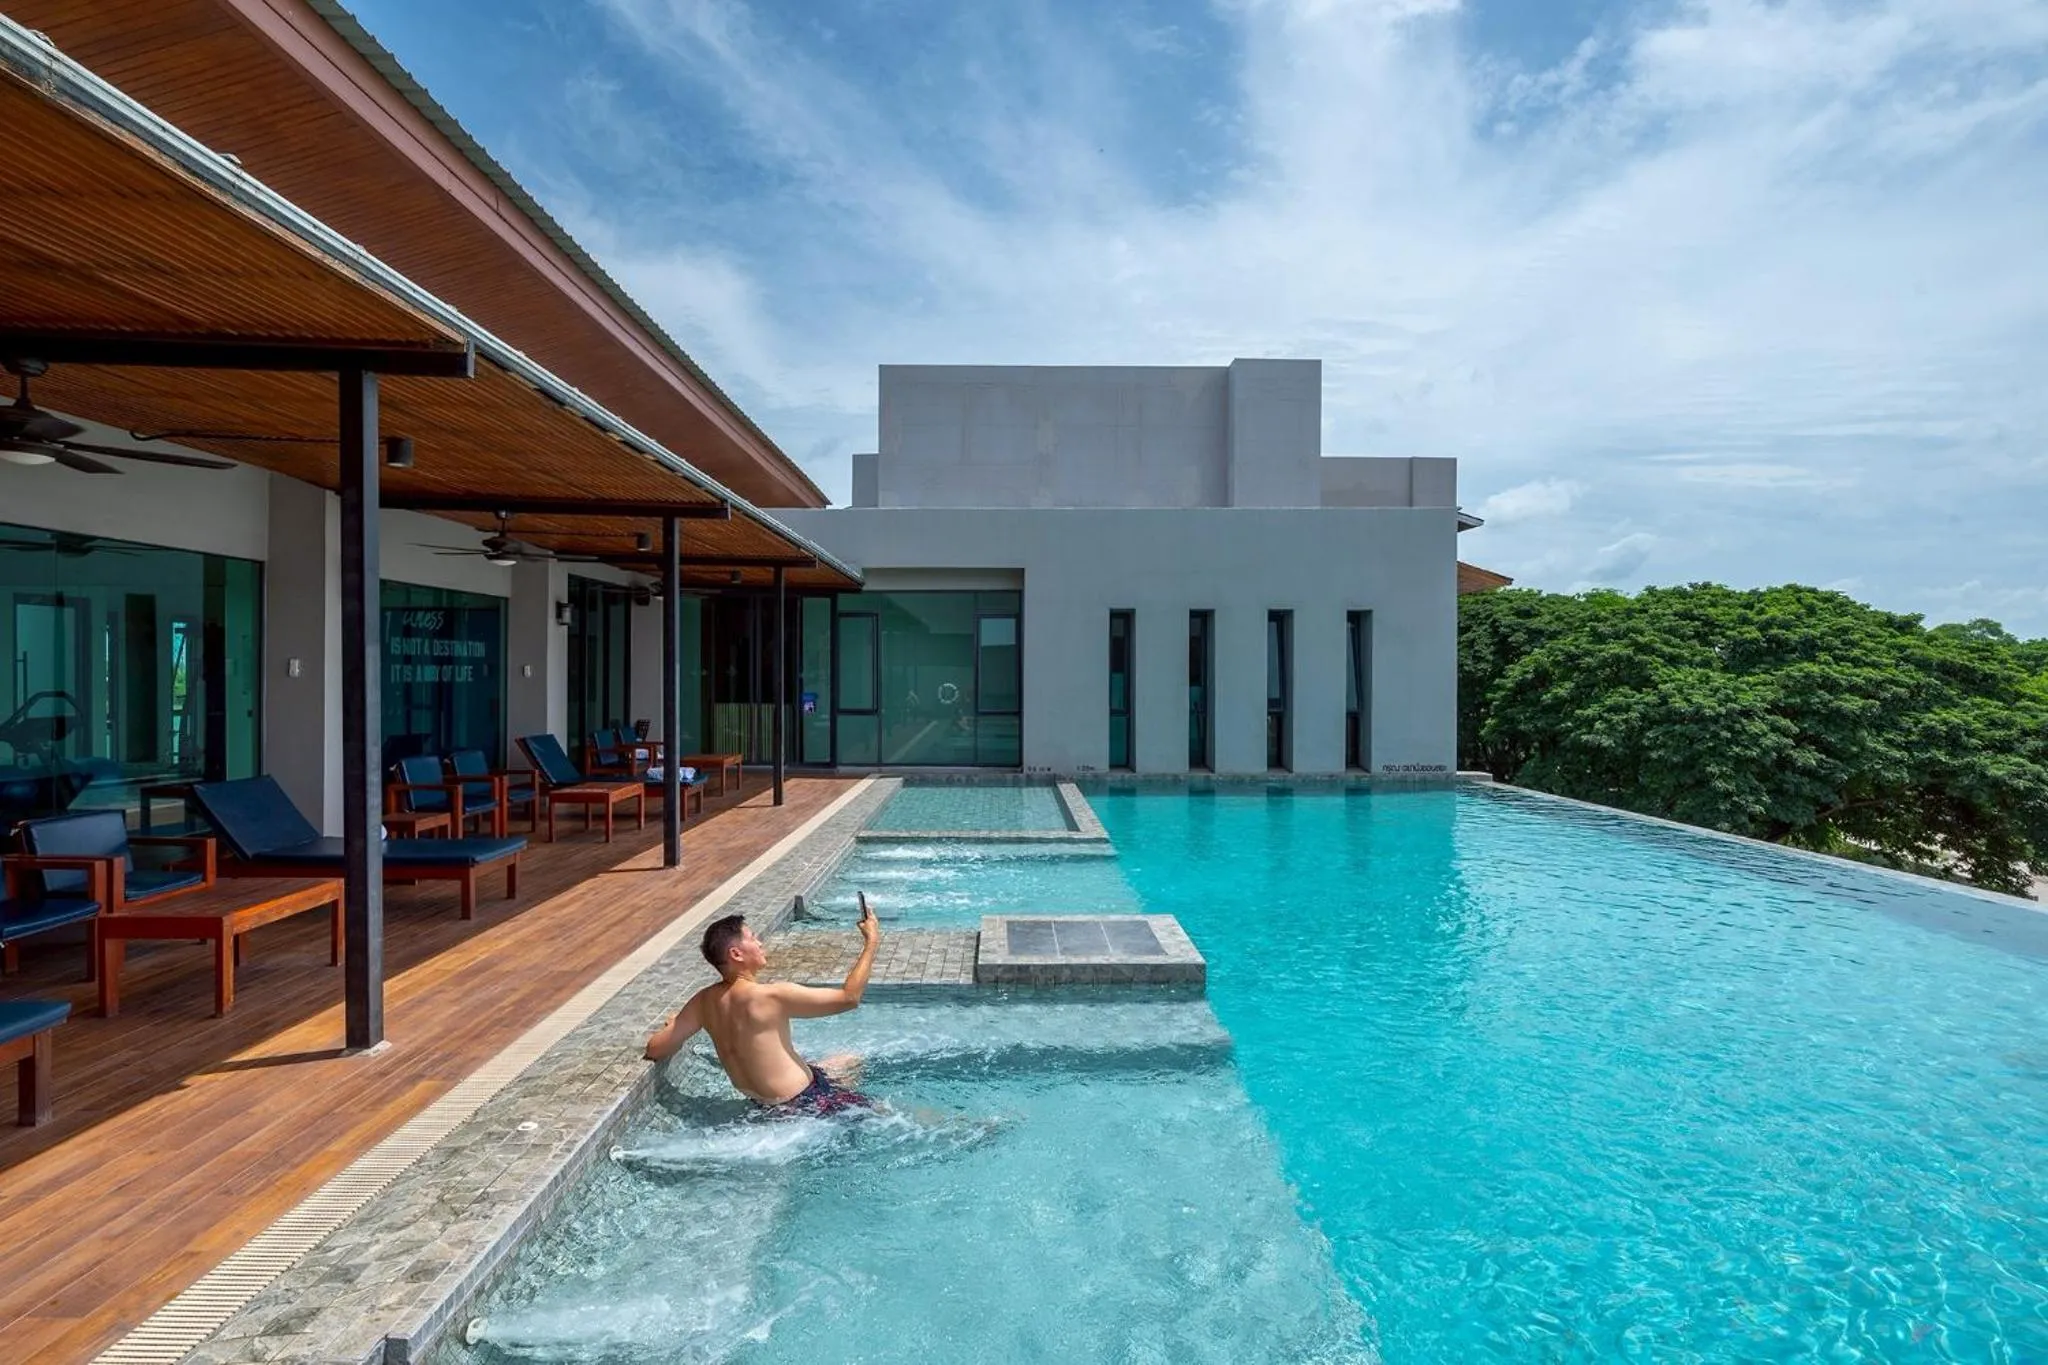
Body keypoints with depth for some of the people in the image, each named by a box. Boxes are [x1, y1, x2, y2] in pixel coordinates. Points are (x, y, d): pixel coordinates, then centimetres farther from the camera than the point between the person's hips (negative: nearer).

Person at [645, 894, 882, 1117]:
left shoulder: (705, 1001, -7)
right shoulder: (771, 995, -29)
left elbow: (655, 1049, -4)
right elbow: (849, 997, -27)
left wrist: (673, 1025, 17)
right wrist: (872, 943, -18)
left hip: (762, 1101, 8)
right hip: (800, 1102, -8)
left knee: (852, 1063, 25)